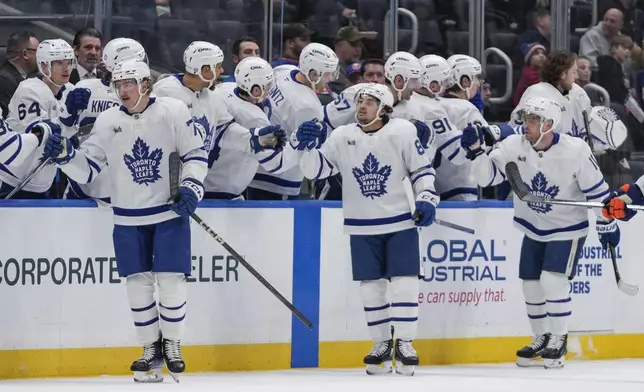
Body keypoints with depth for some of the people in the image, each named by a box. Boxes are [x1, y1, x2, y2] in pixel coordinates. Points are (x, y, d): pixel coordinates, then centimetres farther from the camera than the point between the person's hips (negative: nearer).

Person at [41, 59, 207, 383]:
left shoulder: (173, 111, -8)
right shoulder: (107, 122, -1)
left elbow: (195, 153, -2)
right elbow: (88, 168, 0)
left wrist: (191, 188, -13)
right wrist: (66, 156, -17)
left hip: (170, 212, -2)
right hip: (128, 219, 2)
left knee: (171, 280, -4)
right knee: (138, 284, 3)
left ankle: (171, 343, 14)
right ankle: (151, 349, 16)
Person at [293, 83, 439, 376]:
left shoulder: (403, 132, -7)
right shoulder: (342, 137, -2)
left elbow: (422, 168, 0)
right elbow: (316, 169, 0)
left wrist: (426, 199, -11)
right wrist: (306, 145, -17)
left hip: (400, 221, -2)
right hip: (362, 227, 2)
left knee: (404, 282, -7)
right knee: (371, 285, 6)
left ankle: (404, 344, 2)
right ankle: (381, 343, 18)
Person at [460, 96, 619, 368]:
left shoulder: (575, 151, -23)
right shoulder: (514, 147, -14)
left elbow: (596, 189, -13)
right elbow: (487, 175, -14)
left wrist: (606, 223, -7)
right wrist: (476, 151, -31)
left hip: (568, 228, -5)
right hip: (534, 228, 5)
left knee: (553, 280, -16)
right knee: (531, 284, 7)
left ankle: (558, 340, 1)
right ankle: (541, 338, 27)